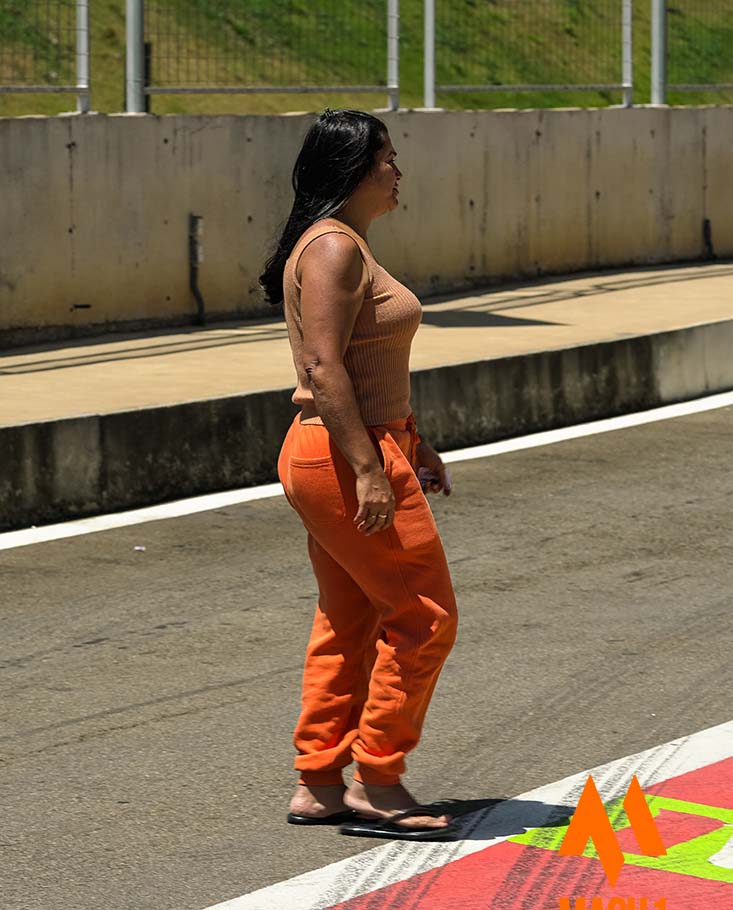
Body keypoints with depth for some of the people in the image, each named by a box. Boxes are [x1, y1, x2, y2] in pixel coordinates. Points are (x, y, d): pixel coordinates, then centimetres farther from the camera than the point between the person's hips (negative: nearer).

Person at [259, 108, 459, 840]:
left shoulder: (347, 246, 17)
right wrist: (369, 470, -26)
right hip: (345, 457, -11)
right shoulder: (333, 246, -16)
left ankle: (317, 785, 19)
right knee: (423, 616, -4)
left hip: (346, 456, 11)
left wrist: (412, 443, 25)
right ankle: (376, 784, 3)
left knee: (349, 627, 14)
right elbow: (323, 367, -23)